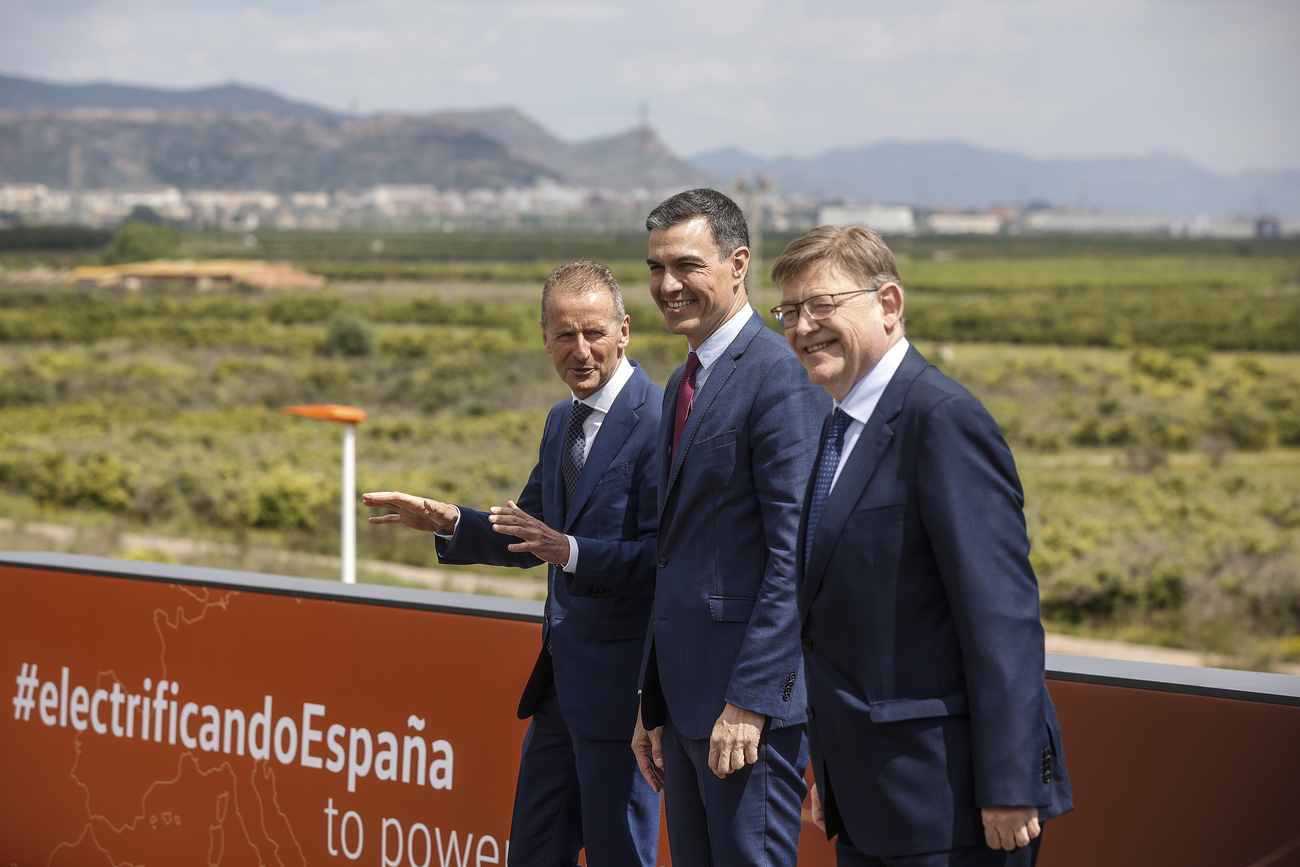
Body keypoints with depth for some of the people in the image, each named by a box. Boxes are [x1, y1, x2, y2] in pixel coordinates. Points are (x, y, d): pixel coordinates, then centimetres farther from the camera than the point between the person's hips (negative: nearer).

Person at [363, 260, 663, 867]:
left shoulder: (659, 423, -16)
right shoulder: (562, 422, 14)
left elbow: (663, 555, -21)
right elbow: (528, 539, 20)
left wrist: (571, 551, -32)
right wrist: (449, 522, 5)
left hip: (620, 680, -9)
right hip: (561, 677, 9)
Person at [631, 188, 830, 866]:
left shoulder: (781, 379, -13)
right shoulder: (682, 386, 18)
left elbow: (795, 555, -18)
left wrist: (749, 701, -20)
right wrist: (654, 704, 18)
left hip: (751, 698, -9)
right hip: (688, 698, 9)